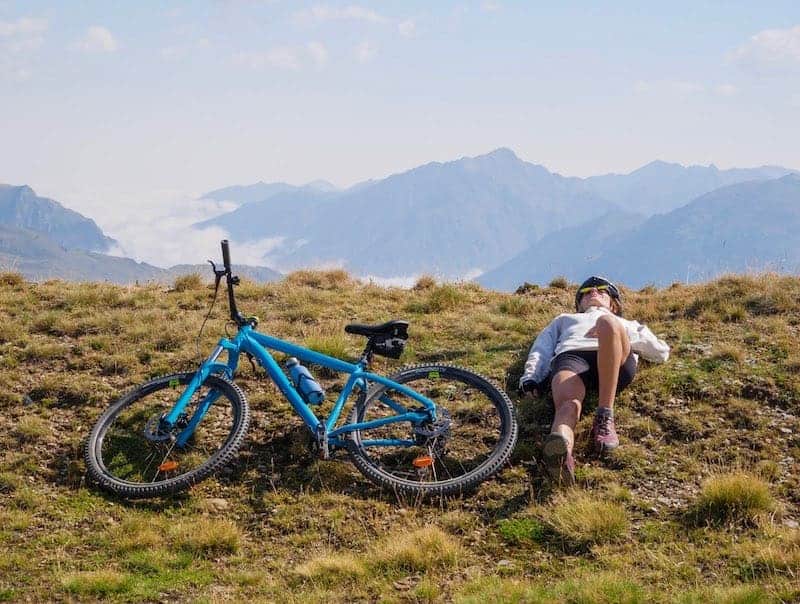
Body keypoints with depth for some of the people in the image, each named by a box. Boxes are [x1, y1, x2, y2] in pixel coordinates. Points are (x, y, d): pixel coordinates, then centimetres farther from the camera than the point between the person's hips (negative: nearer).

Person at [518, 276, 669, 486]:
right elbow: (542, 347, 28)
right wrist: (531, 377, 7)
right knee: (569, 404, -37)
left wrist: (616, 335, 18)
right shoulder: (564, 319, 46)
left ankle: (605, 417, -36)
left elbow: (662, 352, 29)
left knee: (606, 323, -36)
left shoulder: (626, 324, 44)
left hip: (617, 363, 0)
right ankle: (560, 451, -70)